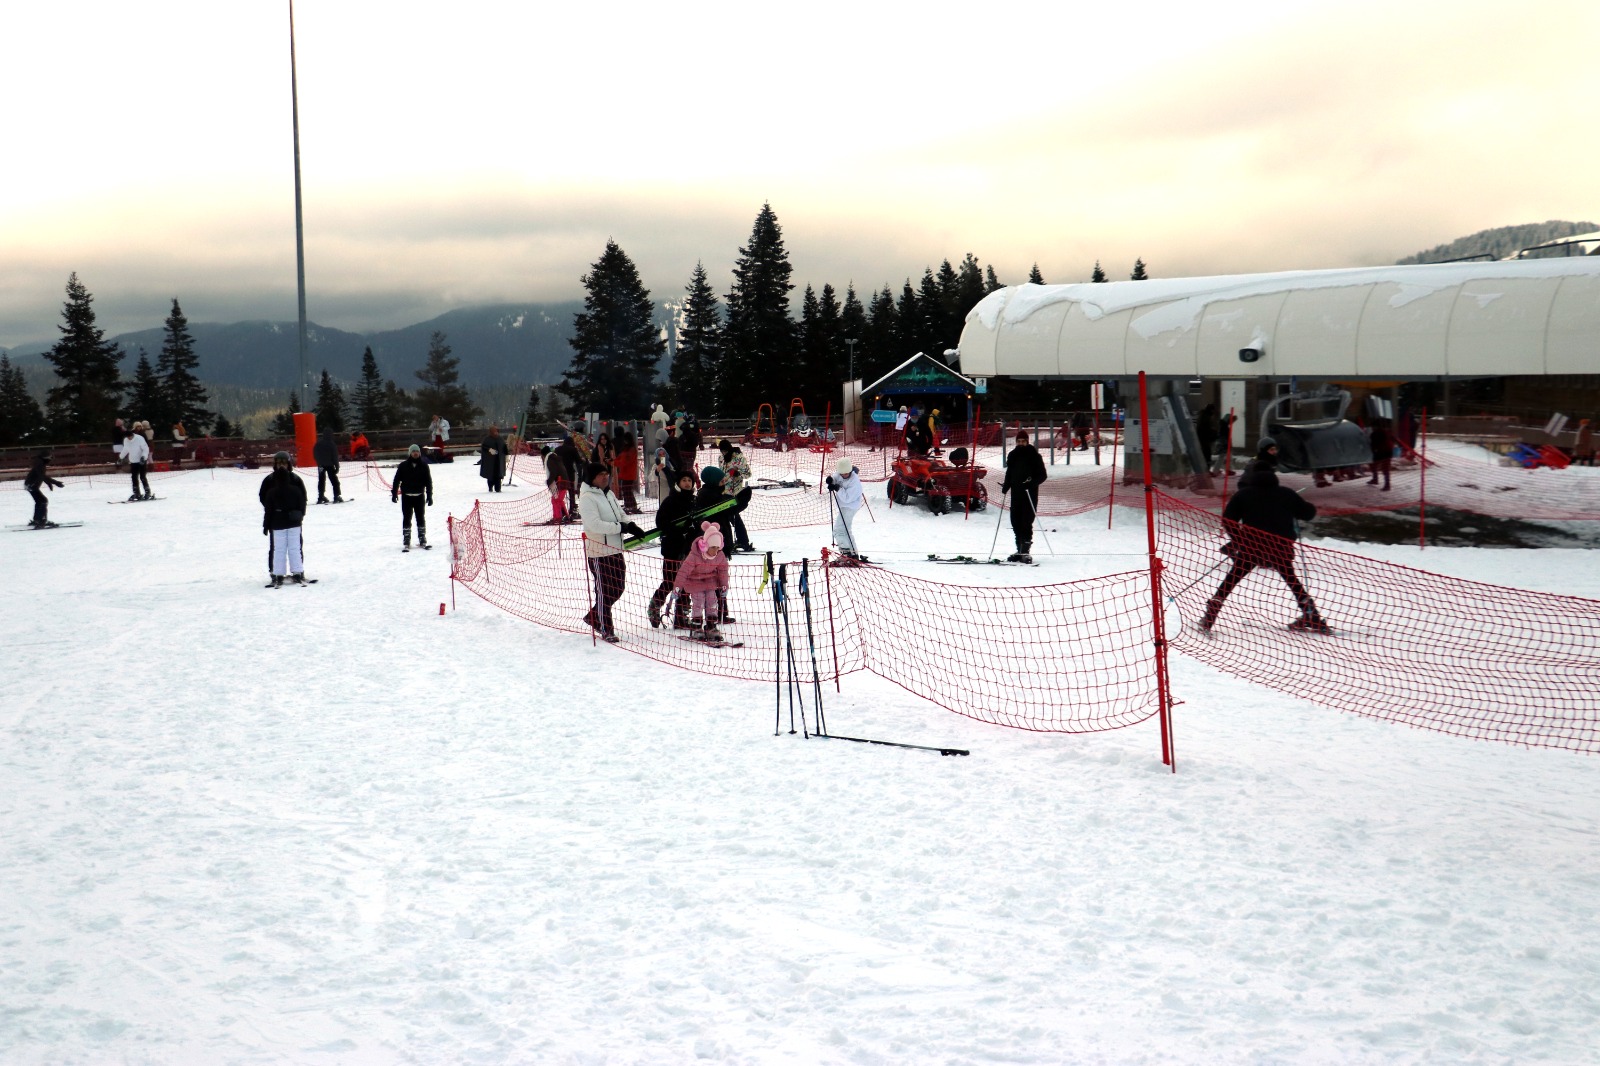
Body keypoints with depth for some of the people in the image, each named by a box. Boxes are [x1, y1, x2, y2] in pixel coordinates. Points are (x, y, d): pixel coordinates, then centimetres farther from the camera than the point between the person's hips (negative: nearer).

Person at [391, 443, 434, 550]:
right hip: (406, 496, -1)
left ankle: (422, 540, 15)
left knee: (421, 518, 7)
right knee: (406, 519, 1)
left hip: (420, 496, 1)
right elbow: (397, 480, 1)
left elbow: (429, 481, 5)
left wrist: (429, 496, 2)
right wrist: (394, 493, -2)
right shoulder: (403, 465, -2)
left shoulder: (423, 466, 2)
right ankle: (406, 542, 3)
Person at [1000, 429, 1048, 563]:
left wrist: (1032, 483, -21)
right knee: (1015, 522, 5)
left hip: (1030, 493, -5)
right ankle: (1020, 550, 14)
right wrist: (1006, 486, 5)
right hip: (1016, 492, 5)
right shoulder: (1012, 455, 12)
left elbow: (1043, 475, -4)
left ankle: (1026, 551, -10)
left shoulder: (1034, 455, -3)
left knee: (1026, 522, -11)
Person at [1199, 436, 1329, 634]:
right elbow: (1309, 512, 9)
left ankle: (1209, 618, -1)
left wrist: (1238, 538, 13)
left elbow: (1228, 520, 0)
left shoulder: (1243, 493, 4)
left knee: (1231, 580, 8)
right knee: (1291, 579, 22)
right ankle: (1313, 619, 16)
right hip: (1282, 547, 2)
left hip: (1251, 546, -2)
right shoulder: (1286, 493, 6)